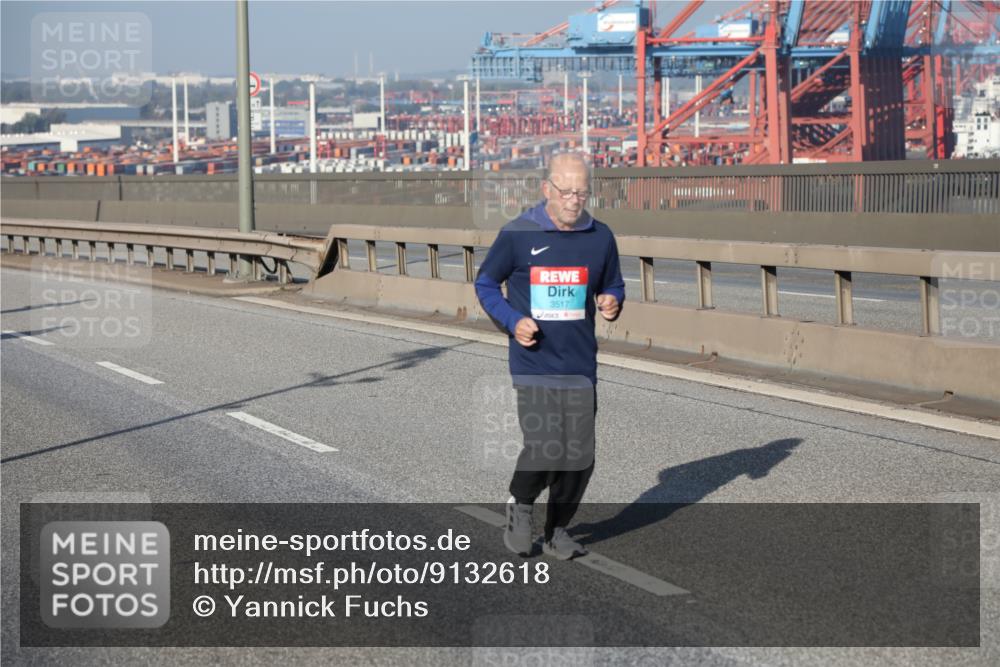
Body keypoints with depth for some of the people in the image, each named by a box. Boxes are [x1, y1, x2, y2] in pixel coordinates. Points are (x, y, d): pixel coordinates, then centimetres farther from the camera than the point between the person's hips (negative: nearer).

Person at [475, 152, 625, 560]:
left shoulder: (600, 238, 4)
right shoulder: (518, 235, -6)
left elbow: (613, 286, 18)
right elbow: (485, 283, 6)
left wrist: (612, 304, -6)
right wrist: (513, 321, -10)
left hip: (581, 366, 4)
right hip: (534, 363, -4)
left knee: (580, 457, 5)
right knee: (544, 448, -17)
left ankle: (557, 531, 27)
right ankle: (521, 506, 14)